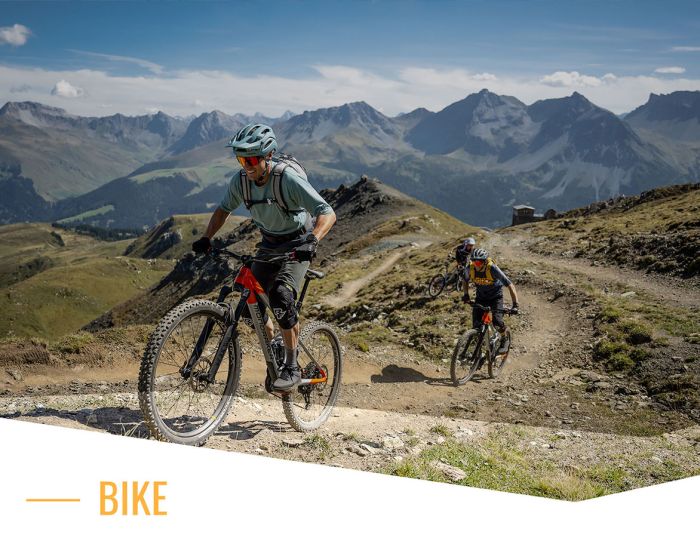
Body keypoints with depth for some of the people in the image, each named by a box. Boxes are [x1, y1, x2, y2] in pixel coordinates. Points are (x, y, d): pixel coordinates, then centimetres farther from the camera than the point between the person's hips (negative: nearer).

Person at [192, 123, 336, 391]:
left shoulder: (288, 179, -29)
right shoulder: (241, 180, -12)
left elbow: (327, 213, -35)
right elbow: (224, 209, 6)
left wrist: (312, 240, -53)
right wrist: (207, 238, -8)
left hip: (297, 245, -6)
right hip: (269, 243, 6)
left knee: (281, 294, -29)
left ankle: (291, 367, -16)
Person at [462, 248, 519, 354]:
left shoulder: (492, 268, -32)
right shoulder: (470, 268, -21)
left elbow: (510, 285, -30)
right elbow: (465, 281, 4)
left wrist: (515, 305, -36)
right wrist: (466, 295, -11)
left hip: (495, 296, -3)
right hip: (481, 296, 3)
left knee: (497, 321, -20)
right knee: (476, 324, -10)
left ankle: (505, 340, 9)